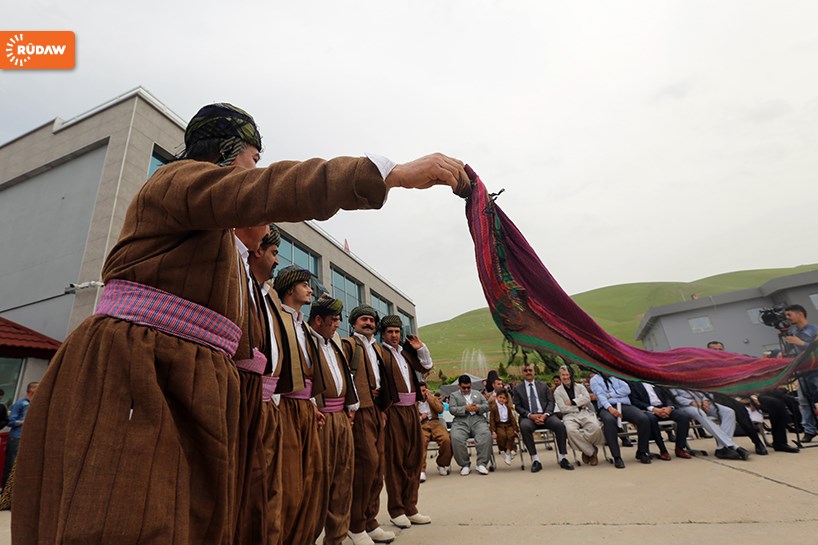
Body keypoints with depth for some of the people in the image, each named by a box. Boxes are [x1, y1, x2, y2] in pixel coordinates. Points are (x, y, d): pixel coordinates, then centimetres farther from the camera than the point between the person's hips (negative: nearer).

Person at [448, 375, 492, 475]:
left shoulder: (478, 394, 26)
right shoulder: (454, 395, 17)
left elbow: (487, 406, 17)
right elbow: (452, 409, 3)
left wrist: (478, 408, -5)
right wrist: (466, 408, -11)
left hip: (478, 420, 1)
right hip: (461, 422, -1)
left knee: (486, 435, -31)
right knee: (456, 438, -32)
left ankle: (482, 464, -21)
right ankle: (465, 465, -14)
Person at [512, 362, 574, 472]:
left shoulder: (543, 386, 18)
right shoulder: (517, 389, 13)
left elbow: (551, 402, 9)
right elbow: (517, 406, 4)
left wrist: (545, 414, -10)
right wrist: (530, 415, -13)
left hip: (545, 415, 2)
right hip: (528, 417, -1)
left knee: (560, 425, -29)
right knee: (524, 426, -36)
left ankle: (563, 458, -17)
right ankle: (535, 460, -27)